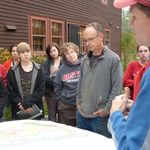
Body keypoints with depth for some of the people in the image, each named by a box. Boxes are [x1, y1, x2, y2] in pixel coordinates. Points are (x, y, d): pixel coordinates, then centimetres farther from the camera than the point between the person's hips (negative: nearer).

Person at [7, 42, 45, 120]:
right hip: (18, 110, 0)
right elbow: (11, 91, 0)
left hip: (35, 109, 0)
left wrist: (27, 104, -13)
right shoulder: (13, 71, 3)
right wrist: (20, 104, -13)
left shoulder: (38, 69, 2)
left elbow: (41, 89, -4)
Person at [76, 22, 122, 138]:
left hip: (100, 116, -6)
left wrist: (107, 109, -13)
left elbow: (117, 87, -14)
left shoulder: (113, 59, -12)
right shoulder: (85, 59, 8)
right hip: (81, 114, 6)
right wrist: (79, 101, 12)